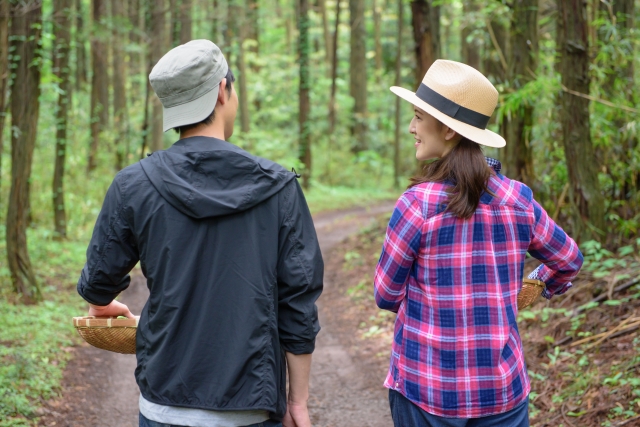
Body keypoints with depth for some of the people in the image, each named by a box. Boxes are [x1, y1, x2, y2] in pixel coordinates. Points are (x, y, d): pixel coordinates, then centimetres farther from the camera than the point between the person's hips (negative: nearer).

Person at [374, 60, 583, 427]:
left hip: (427, 390, -2)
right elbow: (569, 261, 13)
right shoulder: (519, 200, -4)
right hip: (503, 390, 3)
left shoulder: (418, 204, -15)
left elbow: (387, 295, -4)